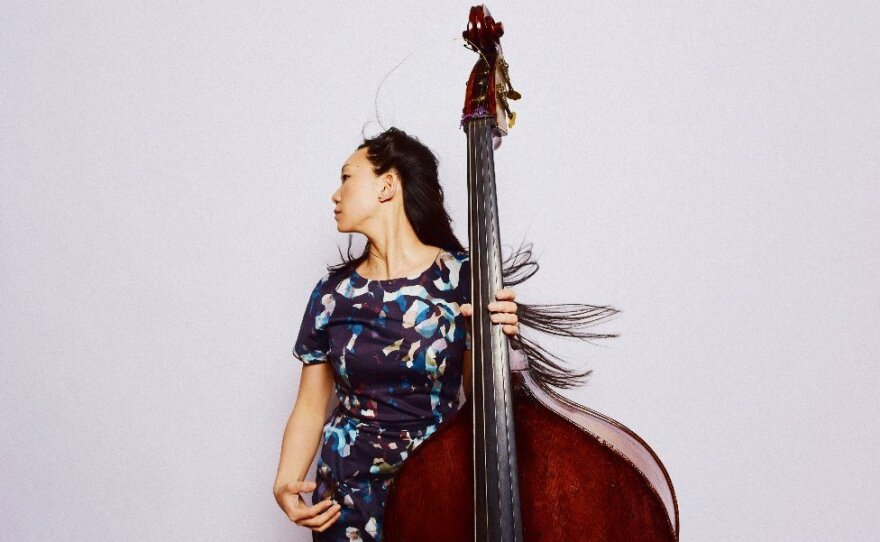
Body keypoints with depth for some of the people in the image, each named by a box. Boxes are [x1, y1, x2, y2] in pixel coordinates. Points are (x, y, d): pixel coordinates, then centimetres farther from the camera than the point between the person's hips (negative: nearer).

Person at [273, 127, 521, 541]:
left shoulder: (463, 278, -11)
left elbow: (479, 396, -5)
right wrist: (286, 482, -13)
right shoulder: (333, 291, -3)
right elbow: (311, 405, 2)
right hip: (348, 493, 2)